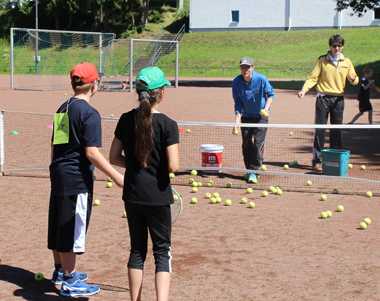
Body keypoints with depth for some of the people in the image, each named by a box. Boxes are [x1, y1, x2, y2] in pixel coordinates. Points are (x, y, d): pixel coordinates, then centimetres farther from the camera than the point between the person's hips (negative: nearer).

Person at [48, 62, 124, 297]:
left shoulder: (62, 108, 11)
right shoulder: (89, 113, -15)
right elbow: (92, 153, -21)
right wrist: (116, 176, -19)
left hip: (59, 174, 9)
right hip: (77, 179, -9)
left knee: (59, 226, 18)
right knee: (72, 229, -1)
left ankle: (61, 271, 34)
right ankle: (69, 282, 8)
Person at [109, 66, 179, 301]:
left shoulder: (126, 120, 0)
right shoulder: (168, 125, -14)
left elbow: (114, 158, 5)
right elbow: (173, 166, -18)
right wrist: (158, 165, 3)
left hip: (132, 195, 4)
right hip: (158, 197, -4)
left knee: (137, 249, 17)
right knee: (162, 251, 7)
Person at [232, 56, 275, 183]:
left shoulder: (261, 79, -18)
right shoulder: (236, 82, -13)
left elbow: (270, 94, -4)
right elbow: (238, 104, -9)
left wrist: (266, 108, -20)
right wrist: (237, 121, -17)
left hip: (261, 116, -3)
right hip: (246, 117, 3)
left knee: (258, 143, -11)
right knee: (246, 144, 6)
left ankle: (253, 171, -5)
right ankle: (249, 170, 20)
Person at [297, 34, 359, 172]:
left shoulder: (346, 62, 8)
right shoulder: (322, 61, 1)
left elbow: (354, 79, 8)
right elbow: (313, 78, -2)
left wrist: (354, 79, -17)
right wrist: (304, 90, -18)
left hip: (338, 99, 2)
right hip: (323, 97, -2)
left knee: (336, 131, 6)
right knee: (320, 130, -3)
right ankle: (317, 160, 1)